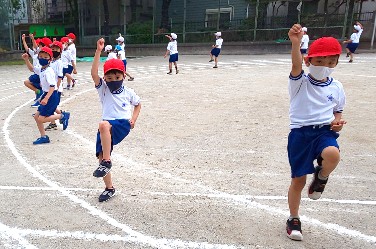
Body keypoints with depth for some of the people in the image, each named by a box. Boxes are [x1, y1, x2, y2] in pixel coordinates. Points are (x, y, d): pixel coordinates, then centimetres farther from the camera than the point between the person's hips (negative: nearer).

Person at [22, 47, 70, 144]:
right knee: (36, 116, 11)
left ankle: (62, 116, 3)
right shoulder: (40, 69, 8)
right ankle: (44, 137, 19)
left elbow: (52, 86, -26)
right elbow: (31, 68, 29)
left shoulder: (49, 71, -19)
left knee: (41, 119, -8)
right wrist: (26, 60, 14)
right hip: (46, 95, 9)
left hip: (52, 96, -9)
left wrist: (46, 98, -34)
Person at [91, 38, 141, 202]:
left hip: (123, 124, -3)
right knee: (100, 155, -3)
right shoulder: (103, 89, 6)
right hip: (106, 128, 4)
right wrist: (98, 51, -18)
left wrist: (133, 119, 7)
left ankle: (107, 162, -28)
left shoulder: (128, 92, 7)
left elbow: (138, 104, 25)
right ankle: (109, 188, 17)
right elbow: (94, 73, -11)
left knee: (103, 125, -36)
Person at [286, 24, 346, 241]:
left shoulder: (336, 87, 5)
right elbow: (296, 65, -28)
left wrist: (338, 121, -7)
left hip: (325, 131, 2)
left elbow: (337, 111, 18)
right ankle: (294, 219, 30)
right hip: (301, 133, -2)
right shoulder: (300, 82, -6)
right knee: (298, 180, 6)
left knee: (332, 154, -35)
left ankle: (321, 177, 2)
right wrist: (295, 43, -47)